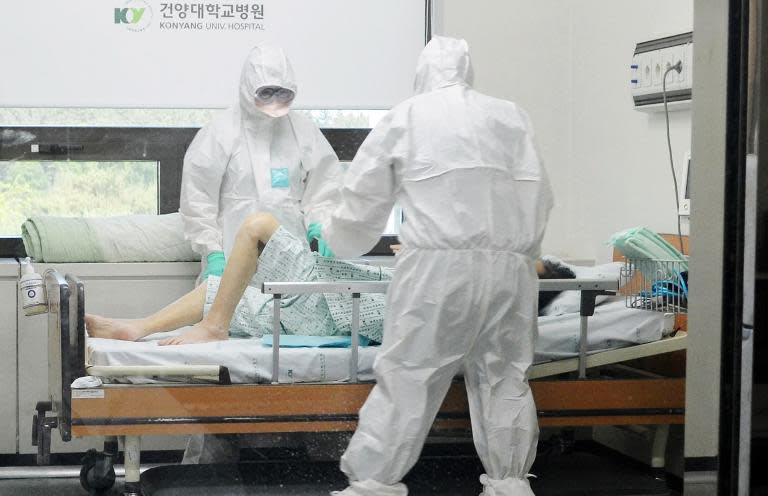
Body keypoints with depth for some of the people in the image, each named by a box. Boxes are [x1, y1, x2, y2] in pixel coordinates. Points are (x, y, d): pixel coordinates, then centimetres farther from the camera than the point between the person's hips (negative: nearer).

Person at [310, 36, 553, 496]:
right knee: (505, 377, 13)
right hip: (512, 268, 3)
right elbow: (541, 198, 17)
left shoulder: (405, 118, 11)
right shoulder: (512, 117, 17)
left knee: (406, 376, -1)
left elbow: (363, 200, 14)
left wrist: (329, 232, 34)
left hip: (440, 266, -3)